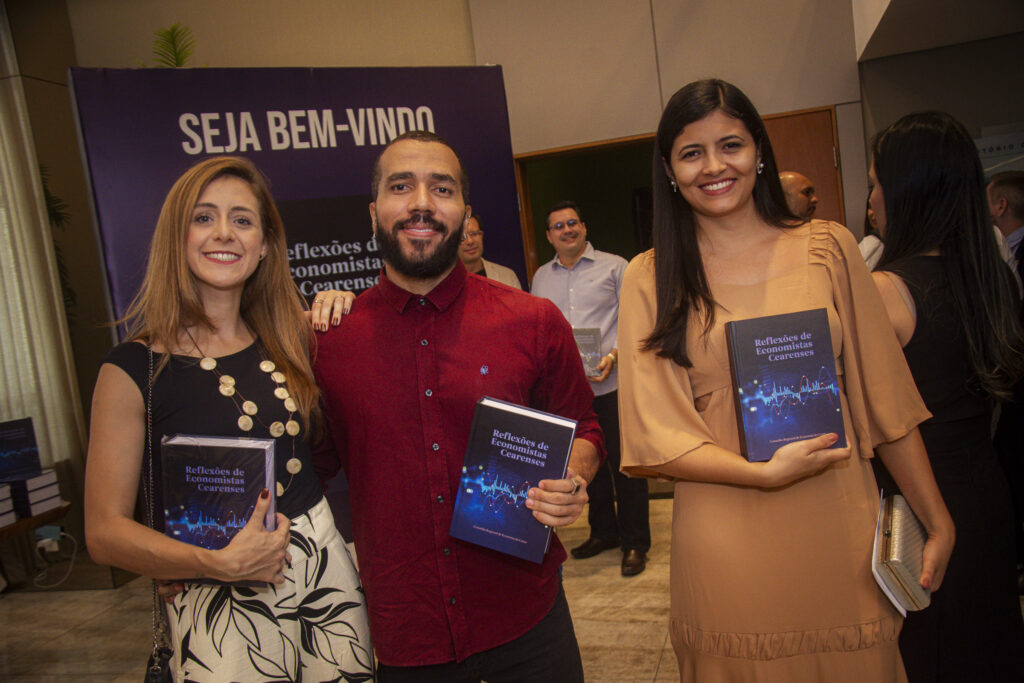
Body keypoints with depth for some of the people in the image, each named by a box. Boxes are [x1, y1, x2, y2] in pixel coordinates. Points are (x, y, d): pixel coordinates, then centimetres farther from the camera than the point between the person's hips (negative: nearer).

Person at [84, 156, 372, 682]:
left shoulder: (288, 340, 4)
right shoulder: (133, 369, -8)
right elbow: (105, 531, -6)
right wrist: (220, 563, -20)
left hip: (326, 569, 4)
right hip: (220, 607, -4)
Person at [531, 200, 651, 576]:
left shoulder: (613, 266, 3)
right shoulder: (541, 278, 15)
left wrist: (613, 355, -15)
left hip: (612, 382, -4)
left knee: (625, 463, -1)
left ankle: (635, 542, 12)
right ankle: (603, 531, 30)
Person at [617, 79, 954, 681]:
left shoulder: (828, 247, 2)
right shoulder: (650, 278, -2)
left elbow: (885, 397, 5)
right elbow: (656, 435, -6)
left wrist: (939, 523, 5)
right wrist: (764, 473, -19)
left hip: (841, 530, 2)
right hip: (725, 547, -1)